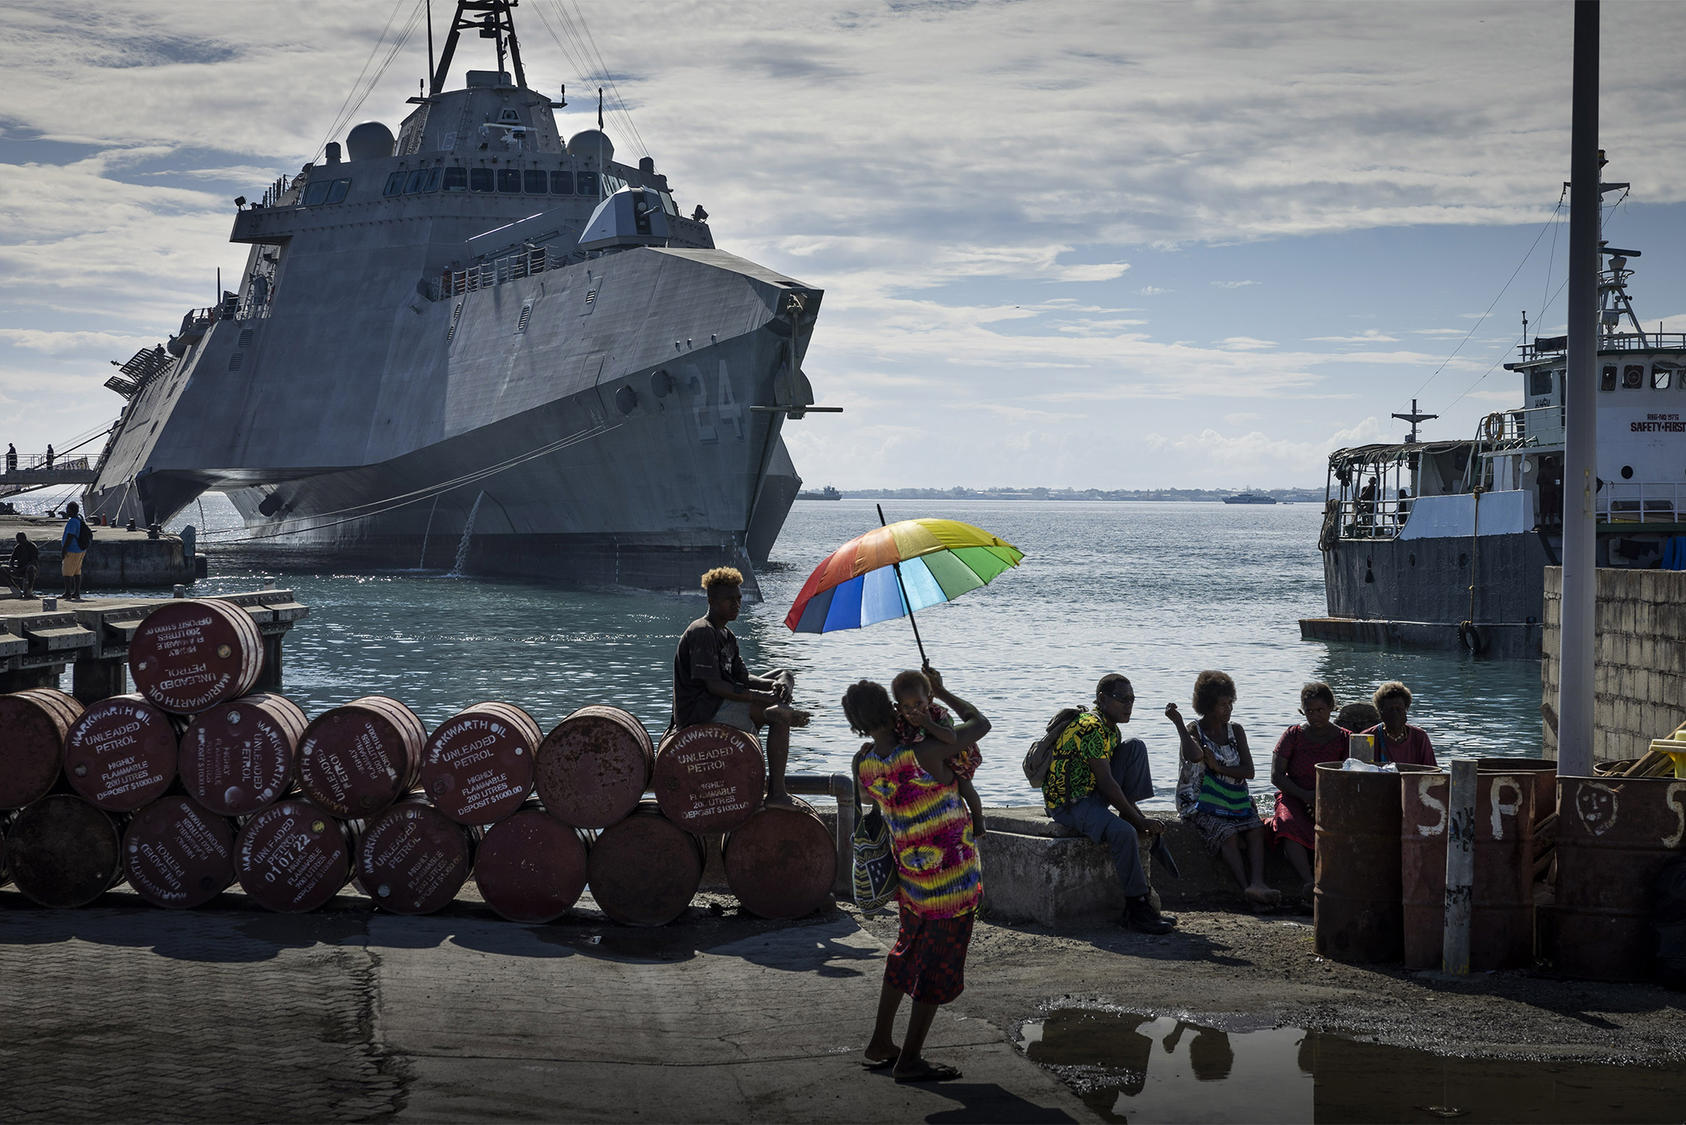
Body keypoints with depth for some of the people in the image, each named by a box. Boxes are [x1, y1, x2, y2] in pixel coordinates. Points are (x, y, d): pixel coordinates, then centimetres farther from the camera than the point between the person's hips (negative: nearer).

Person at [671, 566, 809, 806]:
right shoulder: (701, 633, -14)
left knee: (784, 678, 17)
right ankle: (776, 793, -19)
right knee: (781, 714, -19)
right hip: (699, 711, -10)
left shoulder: (726, 635, 17)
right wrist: (762, 697, -23)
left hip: (718, 705, 10)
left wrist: (776, 684, -7)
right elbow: (714, 685, -22)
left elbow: (743, 678, 14)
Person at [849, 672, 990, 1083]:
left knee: (907, 952, 24)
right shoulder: (925, 753, -23)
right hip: (951, 874, -7)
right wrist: (941, 692, 4)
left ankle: (880, 1044, 31)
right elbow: (980, 723, -9)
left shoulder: (864, 764, -6)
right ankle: (909, 1059, 10)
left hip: (909, 874, 7)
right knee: (941, 963, 5)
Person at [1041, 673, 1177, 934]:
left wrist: (1139, 816, 1)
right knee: (1123, 832, -34)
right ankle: (1137, 908, -24)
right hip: (1068, 804, -10)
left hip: (1093, 793, 10)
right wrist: (1138, 820, -15)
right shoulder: (1091, 728, -19)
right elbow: (1107, 783, -21)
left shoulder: (1112, 729, 12)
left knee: (1136, 747, 2)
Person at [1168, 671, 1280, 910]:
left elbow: (1249, 771, 3)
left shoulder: (1235, 731, 11)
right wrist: (1178, 723, -20)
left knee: (1256, 828, -25)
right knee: (1228, 834, -30)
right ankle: (1248, 890, -39)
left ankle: (1257, 883, -44)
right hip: (1200, 804, -4)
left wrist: (1220, 768, -12)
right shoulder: (1193, 732, 0)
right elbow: (1195, 756, -26)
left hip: (1234, 801, 4)